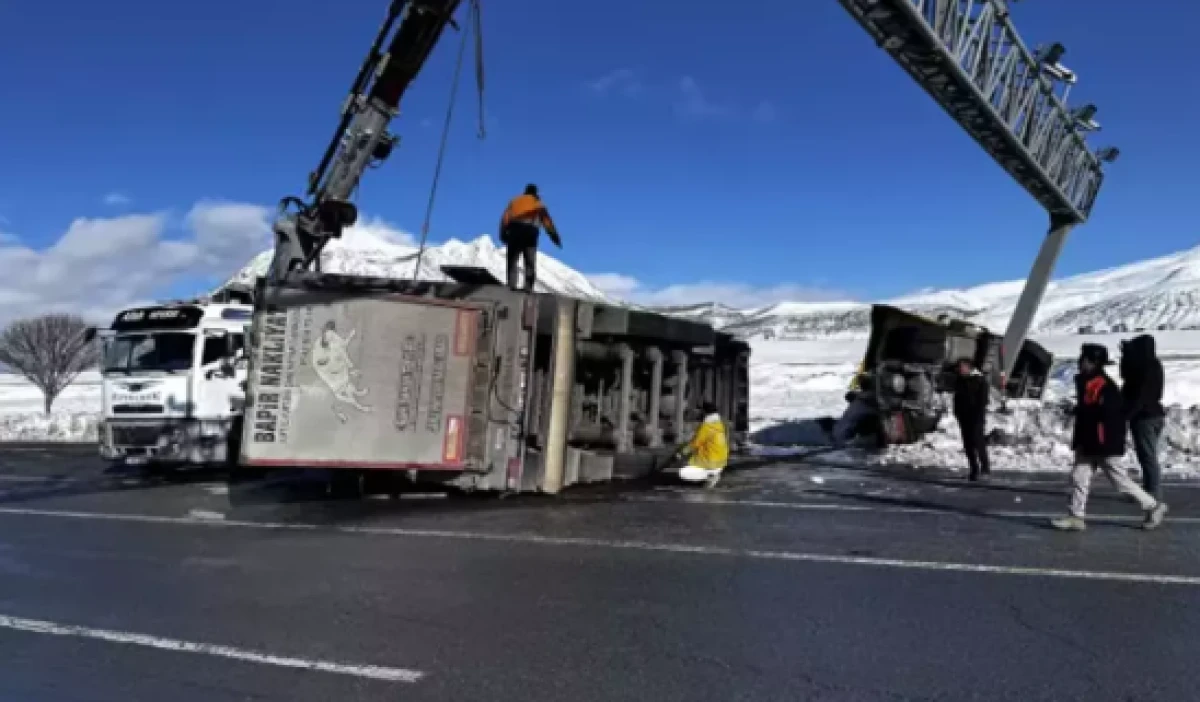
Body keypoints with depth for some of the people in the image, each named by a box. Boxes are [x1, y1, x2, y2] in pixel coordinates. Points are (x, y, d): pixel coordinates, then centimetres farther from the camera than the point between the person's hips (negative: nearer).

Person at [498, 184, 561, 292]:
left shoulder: (515, 201, 22)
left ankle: (512, 284, -8)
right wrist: (555, 237, 9)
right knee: (530, 262, 5)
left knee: (513, 260, 6)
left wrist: (503, 233, 4)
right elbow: (547, 221, 10)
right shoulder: (538, 204, 19)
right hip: (530, 231, -1)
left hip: (515, 228, 1)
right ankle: (528, 286, -6)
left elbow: (506, 217, 8)